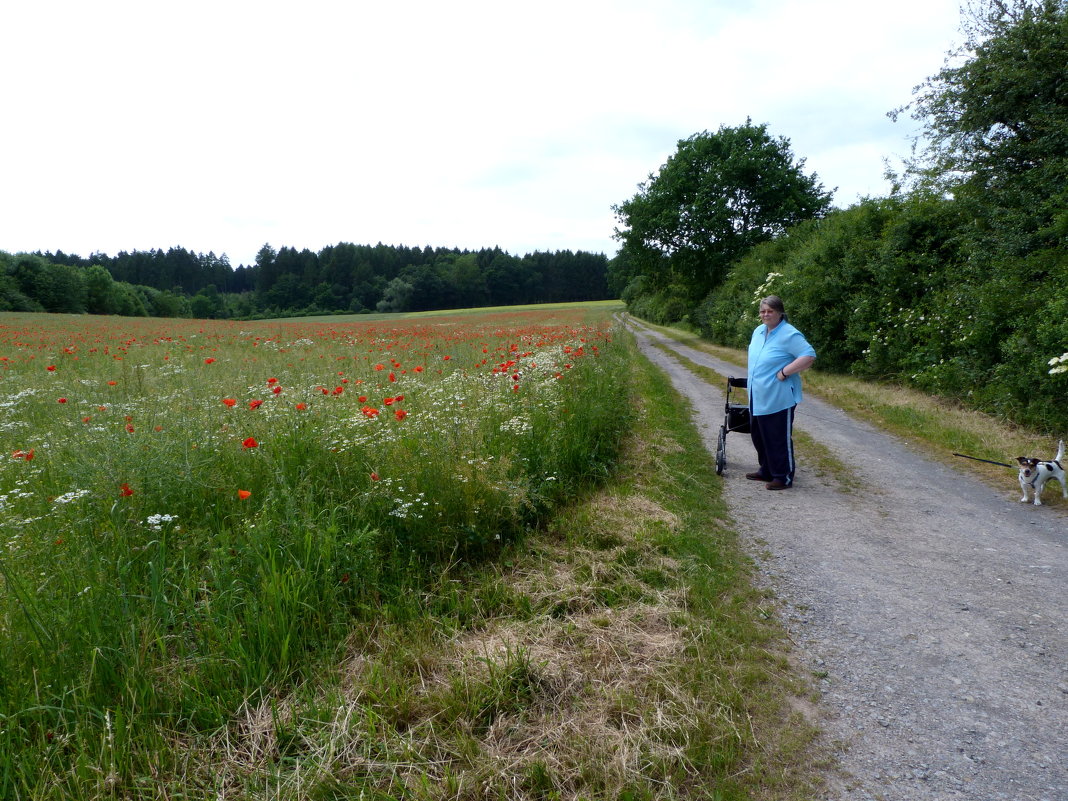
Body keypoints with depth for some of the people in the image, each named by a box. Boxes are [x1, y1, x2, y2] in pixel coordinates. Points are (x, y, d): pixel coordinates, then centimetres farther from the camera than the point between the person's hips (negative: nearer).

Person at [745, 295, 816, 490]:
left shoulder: (789, 334, -16)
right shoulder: (758, 331, 10)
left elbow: (809, 355, -23)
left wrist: (784, 372, -24)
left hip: (778, 399, -9)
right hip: (757, 398, 9)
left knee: (779, 439, 0)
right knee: (760, 437, 18)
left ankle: (784, 477, 11)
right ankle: (766, 471, 32)